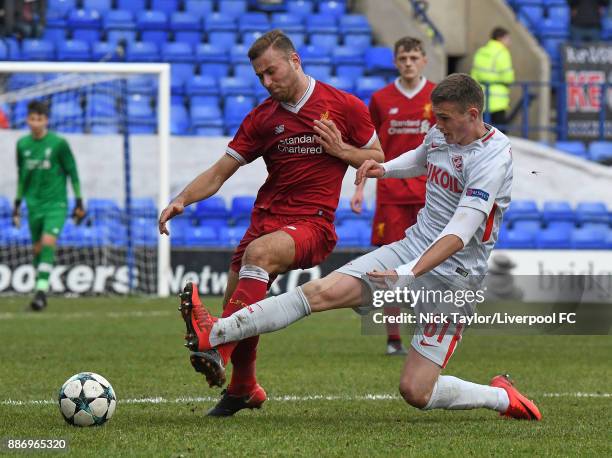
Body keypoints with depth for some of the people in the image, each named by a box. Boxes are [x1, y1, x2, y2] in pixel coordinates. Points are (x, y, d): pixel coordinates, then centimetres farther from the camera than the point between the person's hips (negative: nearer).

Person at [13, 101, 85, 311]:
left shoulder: (58, 143, -8)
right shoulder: (23, 144, 5)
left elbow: (73, 173, -1)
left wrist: (79, 202, -1)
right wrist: (17, 204, 18)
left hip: (56, 204, -4)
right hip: (34, 205, 4)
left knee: (48, 243, -20)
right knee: (38, 249, 8)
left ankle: (41, 291, -24)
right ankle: (41, 293, 20)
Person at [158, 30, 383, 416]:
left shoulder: (345, 107, 1)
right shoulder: (262, 118, 10)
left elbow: (378, 159, 10)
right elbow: (219, 173, 10)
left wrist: (340, 150, -9)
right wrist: (181, 201, -7)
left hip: (312, 223, -5)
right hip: (266, 218, 5)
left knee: (258, 252, -35)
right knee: (236, 306, 0)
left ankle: (217, 350, -47)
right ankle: (243, 390, 27)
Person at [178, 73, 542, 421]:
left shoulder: (492, 157, -19)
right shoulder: (440, 134, 6)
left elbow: (460, 232, -28)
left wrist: (410, 273, -37)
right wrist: (382, 169, 13)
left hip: (451, 276, -7)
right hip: (411, 248, 7)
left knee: (415, 392, -13)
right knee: (323, 291, -14)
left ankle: (502, 397, 12)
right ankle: (215, 334, -19)